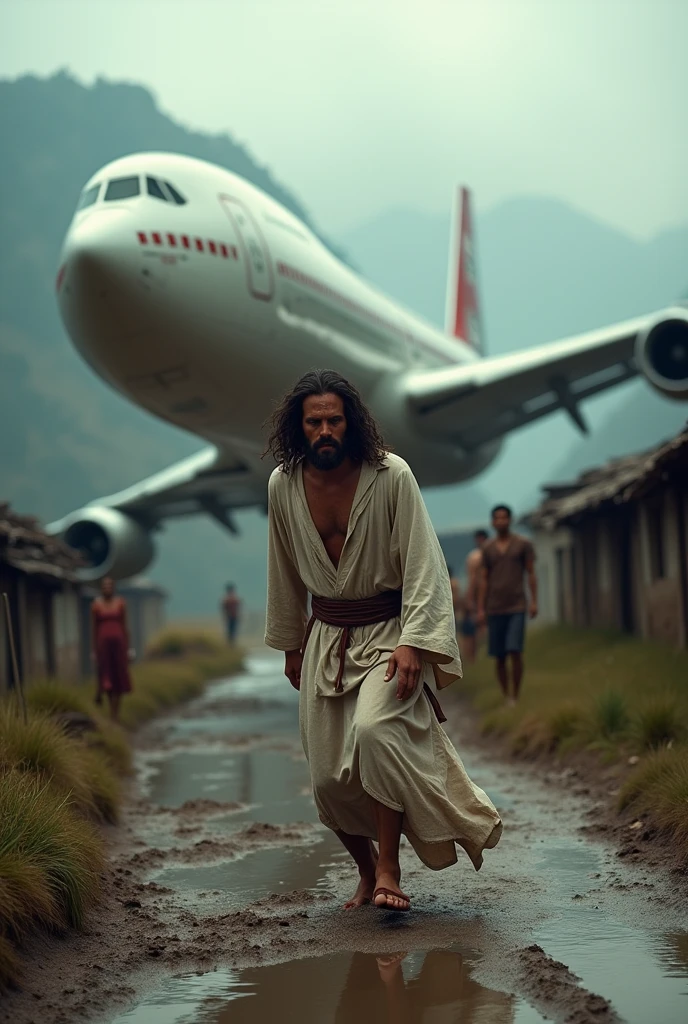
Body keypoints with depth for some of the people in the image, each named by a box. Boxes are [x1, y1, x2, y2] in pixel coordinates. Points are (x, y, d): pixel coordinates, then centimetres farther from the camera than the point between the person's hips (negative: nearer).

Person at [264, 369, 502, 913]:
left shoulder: (391, 475, -13)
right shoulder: (283, 485, -1)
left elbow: (423, 563, -13)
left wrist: (413, 642, -22)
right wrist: (290, 645, 18)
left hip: (388, 632, -4)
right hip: (326, 638, 4)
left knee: (374, 730, -30)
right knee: (329, 776, 1)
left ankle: (389, 869, -20)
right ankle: (367, 871, 25)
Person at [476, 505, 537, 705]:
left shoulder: (523, 544, 3)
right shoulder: (488, 549, 10)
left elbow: (531, 574, 4)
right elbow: (484, 579, 10)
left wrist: (534, 601, -4)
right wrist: (481, 609, 5)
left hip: (517, 608, -3)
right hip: (495, 610, 3)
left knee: (515, 651, -14)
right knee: (499, 656, 2)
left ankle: (515, 697, -6)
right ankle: (506, 697, 12)